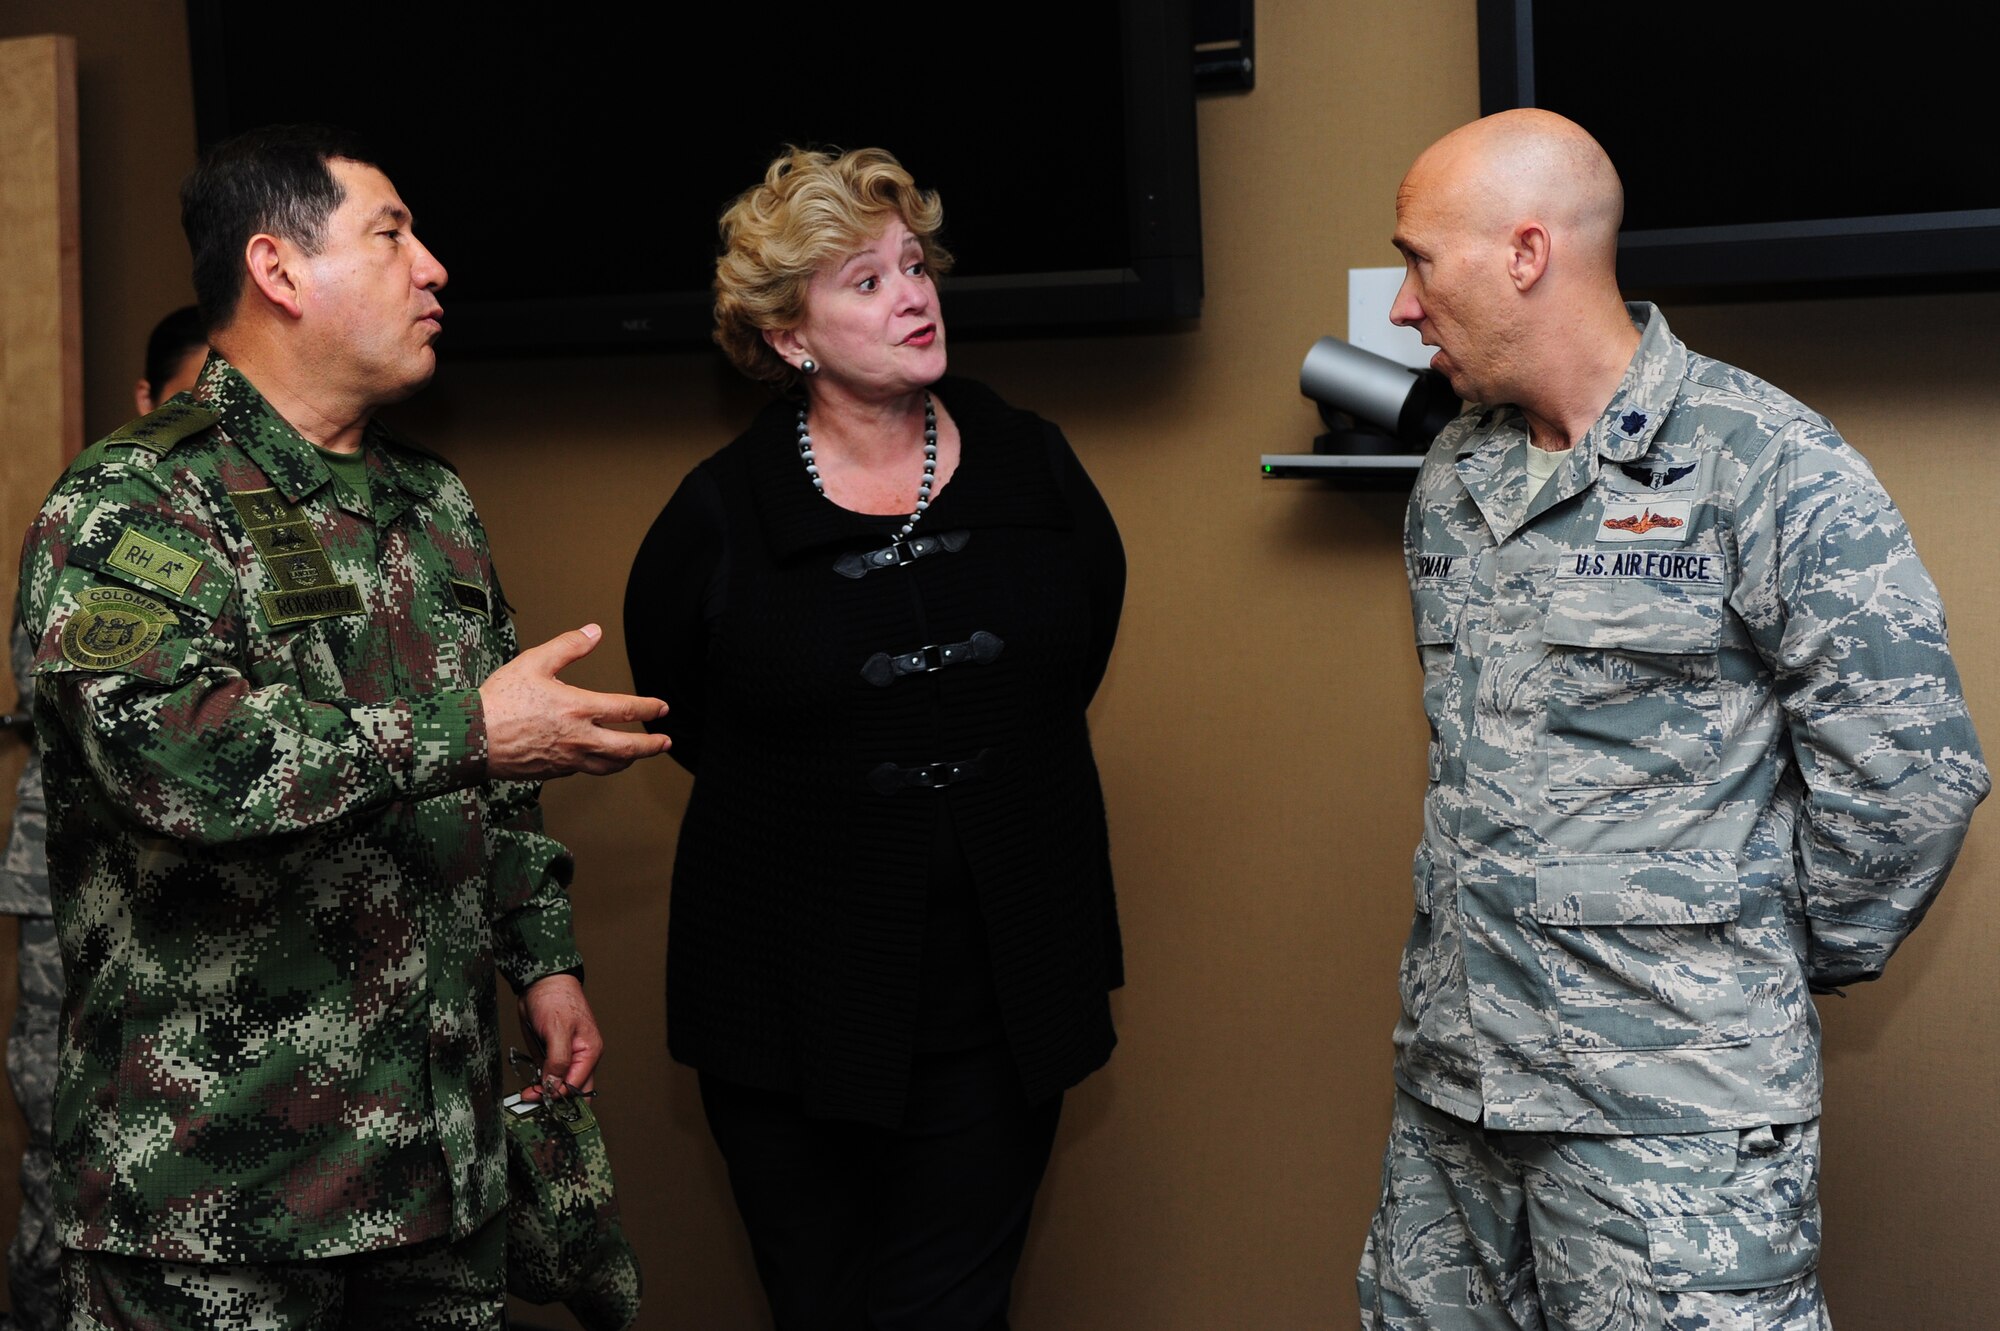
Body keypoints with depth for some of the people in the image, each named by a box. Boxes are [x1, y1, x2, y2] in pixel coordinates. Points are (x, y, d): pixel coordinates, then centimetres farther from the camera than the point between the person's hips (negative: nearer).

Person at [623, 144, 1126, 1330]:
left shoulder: (1031, 465, 1)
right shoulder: (723, 513, -6)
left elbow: (1088, 639, 17)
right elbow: (678, 708, 8)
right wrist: (814, 796, 9)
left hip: (1005, 993, 1)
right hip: (797, 999, -1)